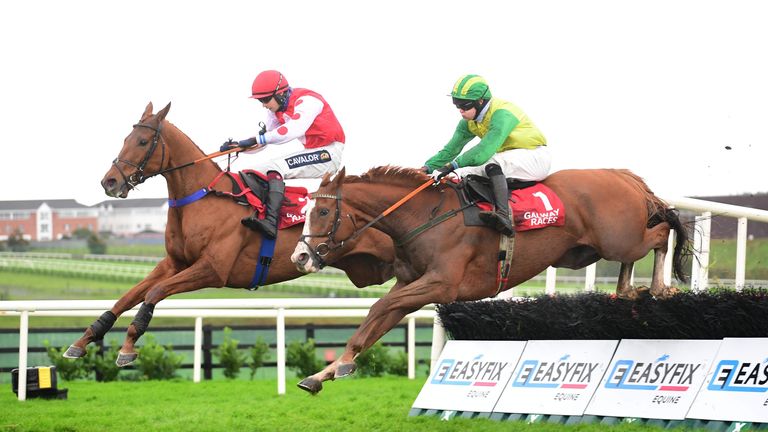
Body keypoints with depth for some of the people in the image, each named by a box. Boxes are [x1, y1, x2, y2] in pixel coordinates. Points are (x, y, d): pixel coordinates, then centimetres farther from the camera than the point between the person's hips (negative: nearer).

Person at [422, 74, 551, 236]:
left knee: (492, 164, -35)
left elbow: (486, 150, -37)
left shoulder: (502, 114, -26)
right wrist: (428, 168, -13)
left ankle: (503, 215, -50)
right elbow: (451, 149, 2)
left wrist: (454, 165, -42)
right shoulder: (468, 122, 2)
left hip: (535, 157, -9)